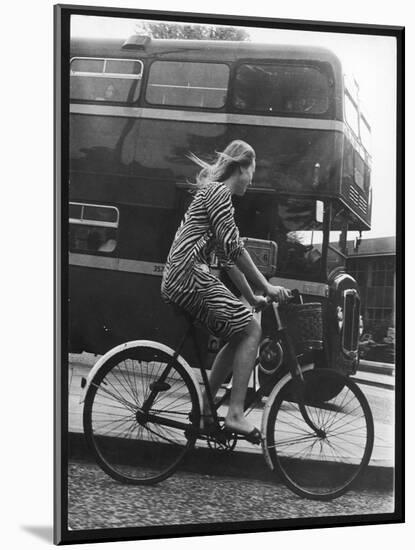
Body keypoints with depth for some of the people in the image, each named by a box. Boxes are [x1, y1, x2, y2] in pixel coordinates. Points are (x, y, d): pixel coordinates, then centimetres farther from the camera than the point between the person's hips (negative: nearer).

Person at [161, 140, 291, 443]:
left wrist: (251, 296, 24)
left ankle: (204, 412, 13)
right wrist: (266, 287, -10)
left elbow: (227, 256, 25)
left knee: (239, 337, 12)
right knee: (251, 329, -10)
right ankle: (235, 414, -12)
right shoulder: (219, 192, -6)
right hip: (188, 274, -10)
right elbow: (235, 248, -14)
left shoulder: (212, 193, 25)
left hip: (179, 280, 10)